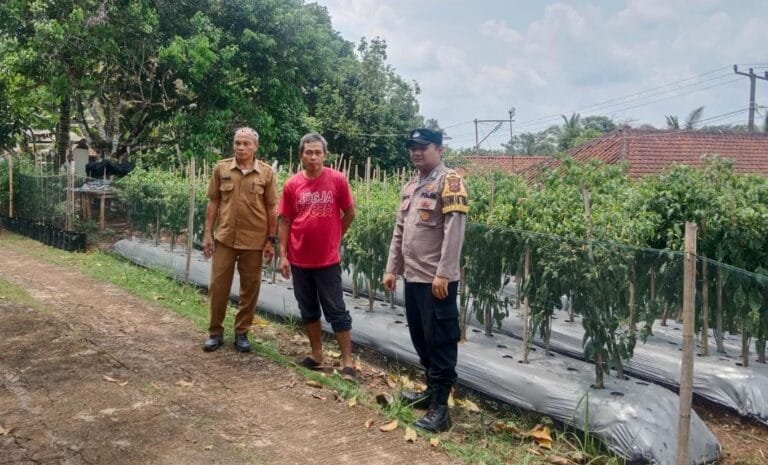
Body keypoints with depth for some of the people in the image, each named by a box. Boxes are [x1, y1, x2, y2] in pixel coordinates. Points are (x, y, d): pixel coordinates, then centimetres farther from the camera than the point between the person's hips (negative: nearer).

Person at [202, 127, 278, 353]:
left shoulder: (266, 172, -3)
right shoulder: (221, 168, 1)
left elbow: (271, 208, 0)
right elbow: (213, 203, 5)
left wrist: (271, 240, -2)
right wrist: (208, 234, 1)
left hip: (254, 240, -1)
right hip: (225, 238, 1)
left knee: (250, 288, 7)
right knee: (218, 285, 5)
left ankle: (242, 332, 22)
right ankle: (215, 332, 20)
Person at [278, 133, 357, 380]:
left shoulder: (337, 180, -7)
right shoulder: (292, 185, -1)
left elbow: (349, 213, 3)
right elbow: (284, 222, 4)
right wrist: (283, 255, 0)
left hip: (328, 259, -3)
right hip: (299, 260, 3)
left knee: (337, 312, 2)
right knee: (308, 310, 14)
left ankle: (347, 363, 8)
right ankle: (316, 355, 29)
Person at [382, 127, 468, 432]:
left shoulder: (449, 181, -9)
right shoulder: (410, 187, 16)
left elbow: (454, 231, -17)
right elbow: (399, 232, 19)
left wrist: (443, 273, -22)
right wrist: (392, 269, 15)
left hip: (437, 280, -8)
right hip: (413, 278, 8)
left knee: (440, 342, -2)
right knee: (420, 339, 16)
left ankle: (440, 407, 5)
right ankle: (432, 390, 31)